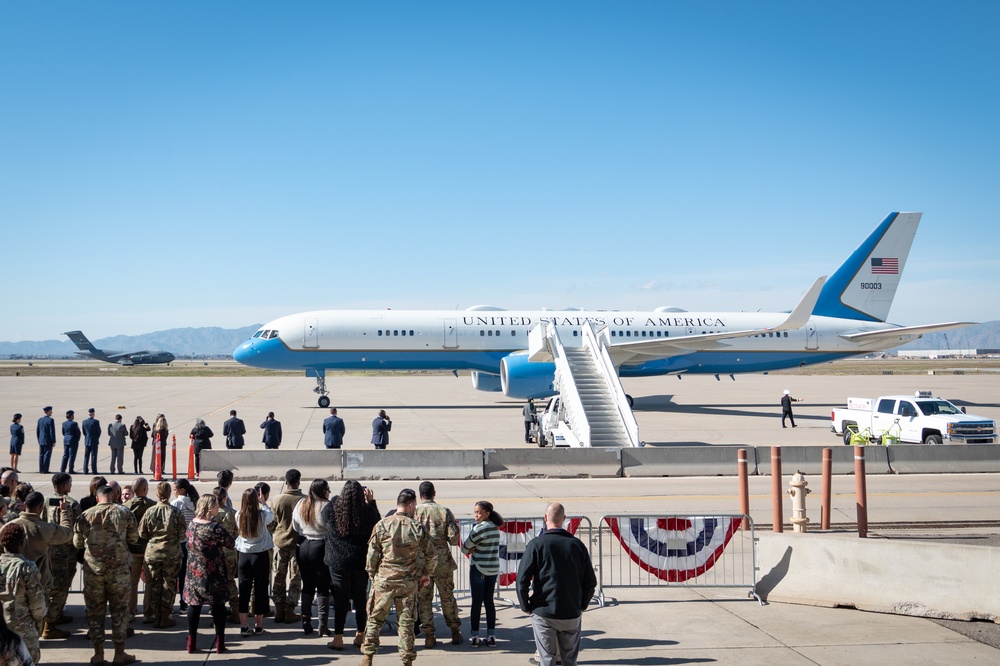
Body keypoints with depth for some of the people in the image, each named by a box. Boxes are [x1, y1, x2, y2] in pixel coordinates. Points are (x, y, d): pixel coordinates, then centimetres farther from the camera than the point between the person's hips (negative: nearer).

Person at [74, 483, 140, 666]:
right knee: (119, 610, 8)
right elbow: (134, 538, 4)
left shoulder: (86, 515, -2)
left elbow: (77, 543, 8)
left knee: (94, 610, 12)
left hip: (93, 568, 1)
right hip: (118, 568, -1)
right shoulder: (124, 513, -5)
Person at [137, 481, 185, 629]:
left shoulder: (149, 511, -6)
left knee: (154, 585, 12)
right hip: (172, 553, -2)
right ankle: (165, 618, 10)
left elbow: (142, 533, 1)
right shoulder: (176, 512, -11)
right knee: (169, 585, 7)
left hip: (152, 553, 2)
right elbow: (182, 534, -6)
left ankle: (156, 617, 17)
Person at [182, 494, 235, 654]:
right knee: (218, 606, 7)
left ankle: (191, 643, 16)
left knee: (194, 605, 11)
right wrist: (224, 538, 9)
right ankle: (219, 644, 12)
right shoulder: (215, 528, -20)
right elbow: (231, 543, -12)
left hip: (194, 573, 5)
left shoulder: (192, 524, -1)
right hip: (213, 575, -5)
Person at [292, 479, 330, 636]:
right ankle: (323, 626, 3)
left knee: (307, 586, 15)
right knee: (323, 587, 3)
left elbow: (295, 527, 11)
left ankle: (306, 623, 16)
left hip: (303, 546, 5)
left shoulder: (300, 504, 4)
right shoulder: (326, 506, -14)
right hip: (320, 547, -5)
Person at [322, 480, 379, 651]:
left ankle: (338, 638, 6)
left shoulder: (332, 510, -12)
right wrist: (371, 502, 14)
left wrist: (337, 498, 21)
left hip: (338, 562, -1)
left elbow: (324, 516, 12)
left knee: (340, 599, 5)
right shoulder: (367, 511, -13)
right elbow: (377, 523, 8)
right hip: (361, 562, 1)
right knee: (361, 598, 13)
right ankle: (360, 635, 23)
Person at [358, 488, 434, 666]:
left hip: (384, 580, 0)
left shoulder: (382, 525, -6)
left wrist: (373, 575, 12)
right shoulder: (417, 528, -5)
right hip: (408, 582, 0)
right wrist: (425, 574, 17)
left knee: (375, 619, 12)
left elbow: (372, 554, -3)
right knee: (406, 621, 9)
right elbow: (431, 556, 1)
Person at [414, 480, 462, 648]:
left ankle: (429, 636, 10)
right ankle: (455, 633, 21)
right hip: (442, 561, 1)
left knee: (423, 599, 9)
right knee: (447, 597, 14)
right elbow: (454, 537, -8)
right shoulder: (444, 511, -6)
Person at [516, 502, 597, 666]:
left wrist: (526, 607, 1)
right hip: (572, 614, 3)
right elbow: (591, 582, 5)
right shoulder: (577, 545, 2)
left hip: (543, 614, -2)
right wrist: (582, 606, 15)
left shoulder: (536, 544, -8)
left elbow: (522, 580, -11)